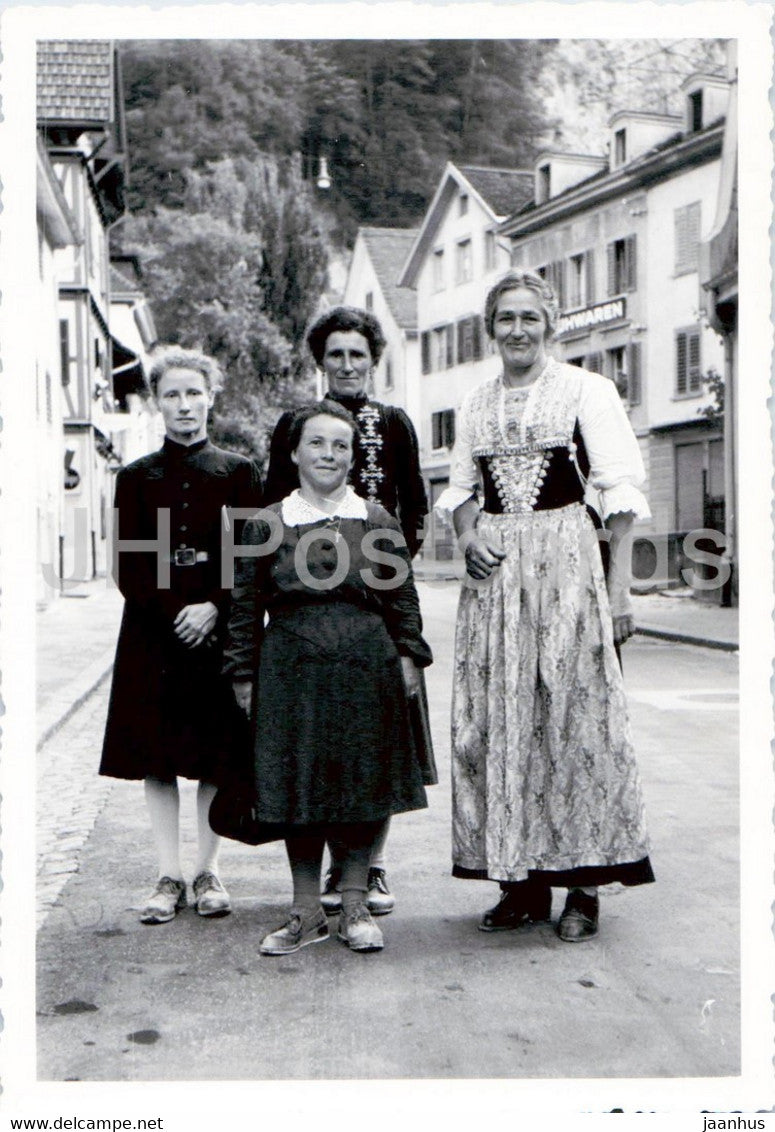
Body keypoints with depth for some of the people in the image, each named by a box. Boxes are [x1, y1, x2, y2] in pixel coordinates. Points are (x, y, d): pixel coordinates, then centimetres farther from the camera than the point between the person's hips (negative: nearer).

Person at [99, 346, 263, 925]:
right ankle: (169, 876, 11)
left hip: (220, 630, -1)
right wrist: (177, 613, -11)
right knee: (157, 756, 2)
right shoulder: (136, 478, 8)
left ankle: (208, 872, 15)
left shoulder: (238, 471, 5)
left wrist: (214, 607, -13)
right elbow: (129, 568, 2)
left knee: (215, 756, 3)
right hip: (154, 633, 1)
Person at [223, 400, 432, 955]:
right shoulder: (266, 524, 5)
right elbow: (247, 606, 6)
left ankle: (355, 906, 18)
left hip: (366, 666, 1)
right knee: (297, 784, 4)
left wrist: (410, 655, 5)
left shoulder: (378, 521, 7)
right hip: (292, 669, 0)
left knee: (365, 782, 5)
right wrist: (244, 673, 4)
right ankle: (307, 912, 16)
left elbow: (403, 597, 10)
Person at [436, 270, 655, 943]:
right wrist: (467, 533, 1)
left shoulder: (586, 390, 2)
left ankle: (584, 884, 4)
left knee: (572, 712, -6)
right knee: (498, 719, 3)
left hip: (566, 561, -4)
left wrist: (619, 585, -10)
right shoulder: (475, 404, 15)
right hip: (494, 570, 5)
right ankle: (523, 880, 13)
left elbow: (620, 491, -3)